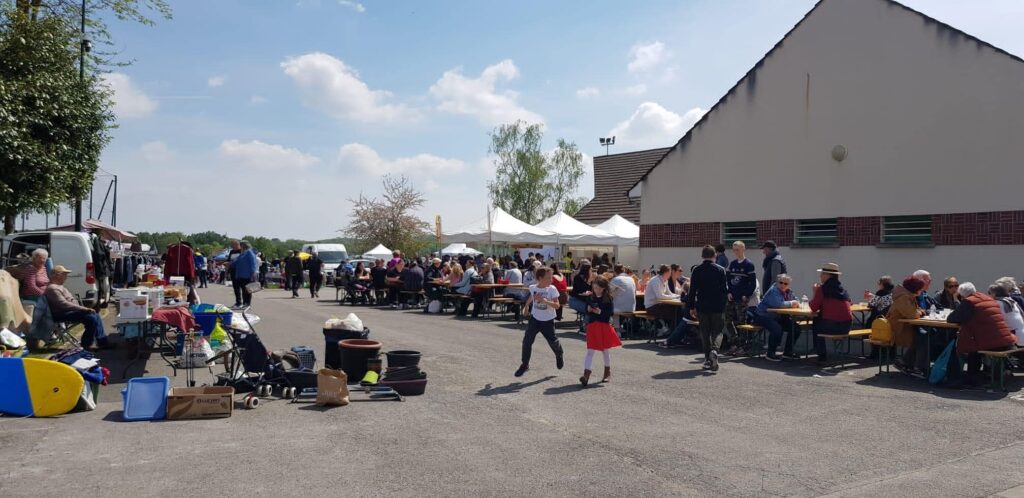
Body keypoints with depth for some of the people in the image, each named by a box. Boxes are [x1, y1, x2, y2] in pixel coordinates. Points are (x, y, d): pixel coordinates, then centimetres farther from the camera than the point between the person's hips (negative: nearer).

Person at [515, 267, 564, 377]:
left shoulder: (552, 289, -14)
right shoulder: (533, 288, -5)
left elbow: (557, 305, -23)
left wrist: (545, 301, -36)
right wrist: (526, 305, 31)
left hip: (548, 320, -2)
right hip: (535, 318, 2)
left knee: (553, 341, 7)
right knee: (527, 341, -4)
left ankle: (559, 356, 41)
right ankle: (525, 364, 12)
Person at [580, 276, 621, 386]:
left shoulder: (608, 299, -5)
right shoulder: (590, 298, 3)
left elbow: (610, 312, -11)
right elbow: (586, 311, 8)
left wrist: (600, 312, -23)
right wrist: (589, 309, -13)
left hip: (605, 326, -1)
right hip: (592, 326, 2)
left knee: (606, 350, 13)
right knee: (590, 351, -5)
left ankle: (607, 373, 32)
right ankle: (586, 374, -12)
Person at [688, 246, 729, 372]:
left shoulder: (697, 270, 0)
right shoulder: (720, 270, -3)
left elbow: (692, 290, 0)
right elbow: (725, 289, -2)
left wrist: (692, 307, 6)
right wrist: (723, 303, 12)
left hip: (702, 307, 1)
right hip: (718, 307, -1)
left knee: (705, 333, 10)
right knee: (717, 331, 6)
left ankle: (708, 359, 9)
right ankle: (714, 350, -21)